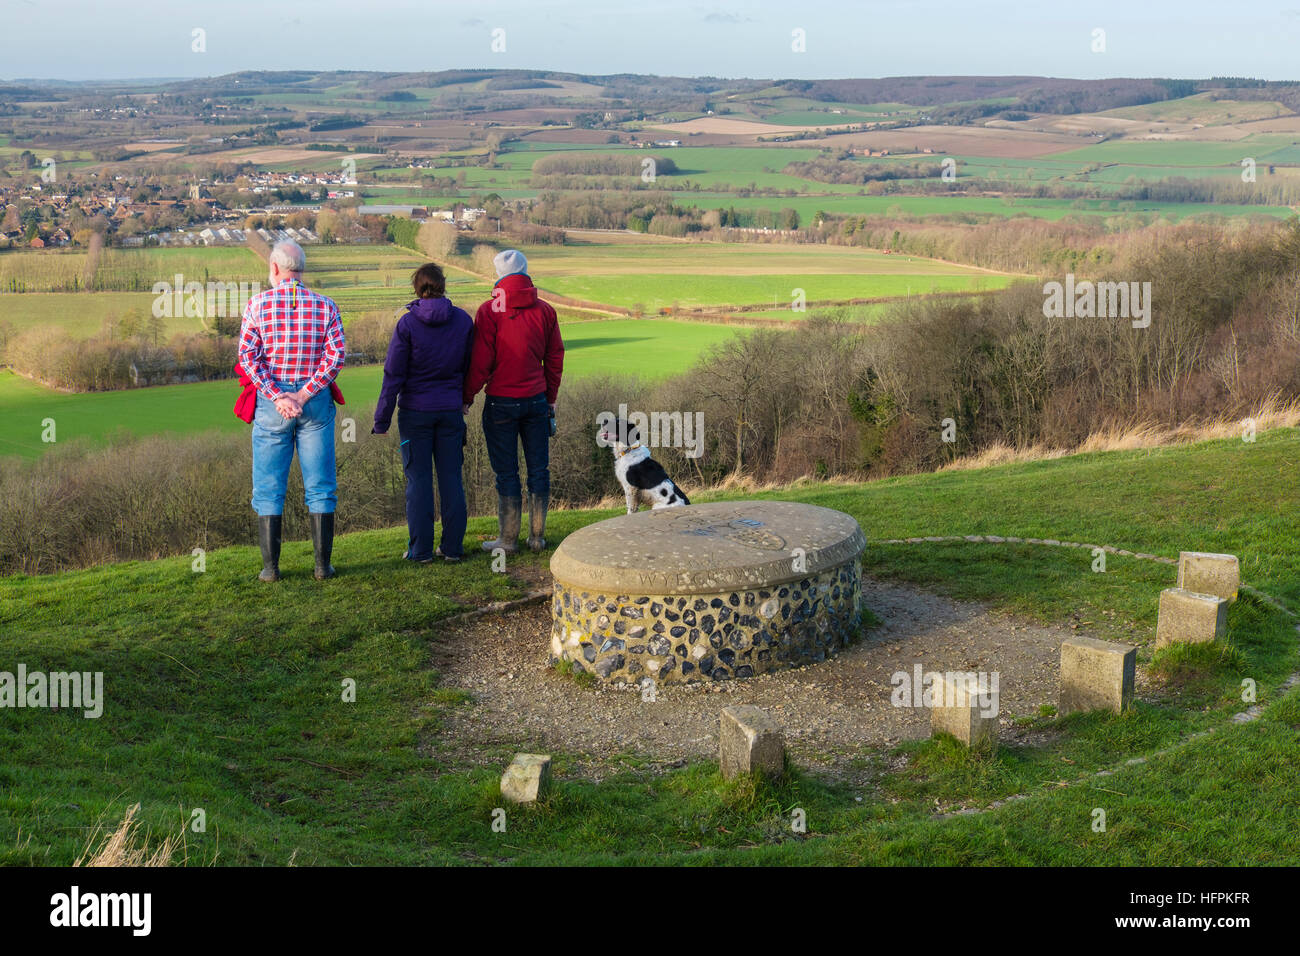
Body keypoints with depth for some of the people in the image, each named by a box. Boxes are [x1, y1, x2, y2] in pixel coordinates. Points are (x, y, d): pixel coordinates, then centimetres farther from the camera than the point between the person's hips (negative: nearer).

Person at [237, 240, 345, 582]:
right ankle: (323, 564, 6)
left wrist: (277, 397, -11)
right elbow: (336, 354, -8)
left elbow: (248, 356, -10)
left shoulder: (258, 304, -1)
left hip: (271, 401, -1)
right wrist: (304, 394, -10)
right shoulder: (325, 305, 2)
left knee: (268, 488, 6)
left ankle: (271, 566, 5)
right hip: (316, 400, 1)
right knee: (320, 486, 6)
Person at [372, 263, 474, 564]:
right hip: (451, 409, 3)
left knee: (418, 479, 3)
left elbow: (393, 375, -9)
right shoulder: (463, 321, -1)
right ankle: (453, 546, 10)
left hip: (415, 411, -3)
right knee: (451, 477, 7)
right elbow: (470, 367, 9)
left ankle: (421, 549, 5)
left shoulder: (407, 324, -10)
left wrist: (381, 421, -4)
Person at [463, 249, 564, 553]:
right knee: (538, 469, 9)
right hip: (536, 401, 4)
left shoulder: (490, 310, -7)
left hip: (501, 402, -3)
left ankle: (508, 539, 8)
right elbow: (555, 358, 10)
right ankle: (538, 536, 14)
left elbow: (481, 361, -10)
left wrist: (467, 397, 1)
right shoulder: (545, 310, 5)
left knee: (506, 473, 2)